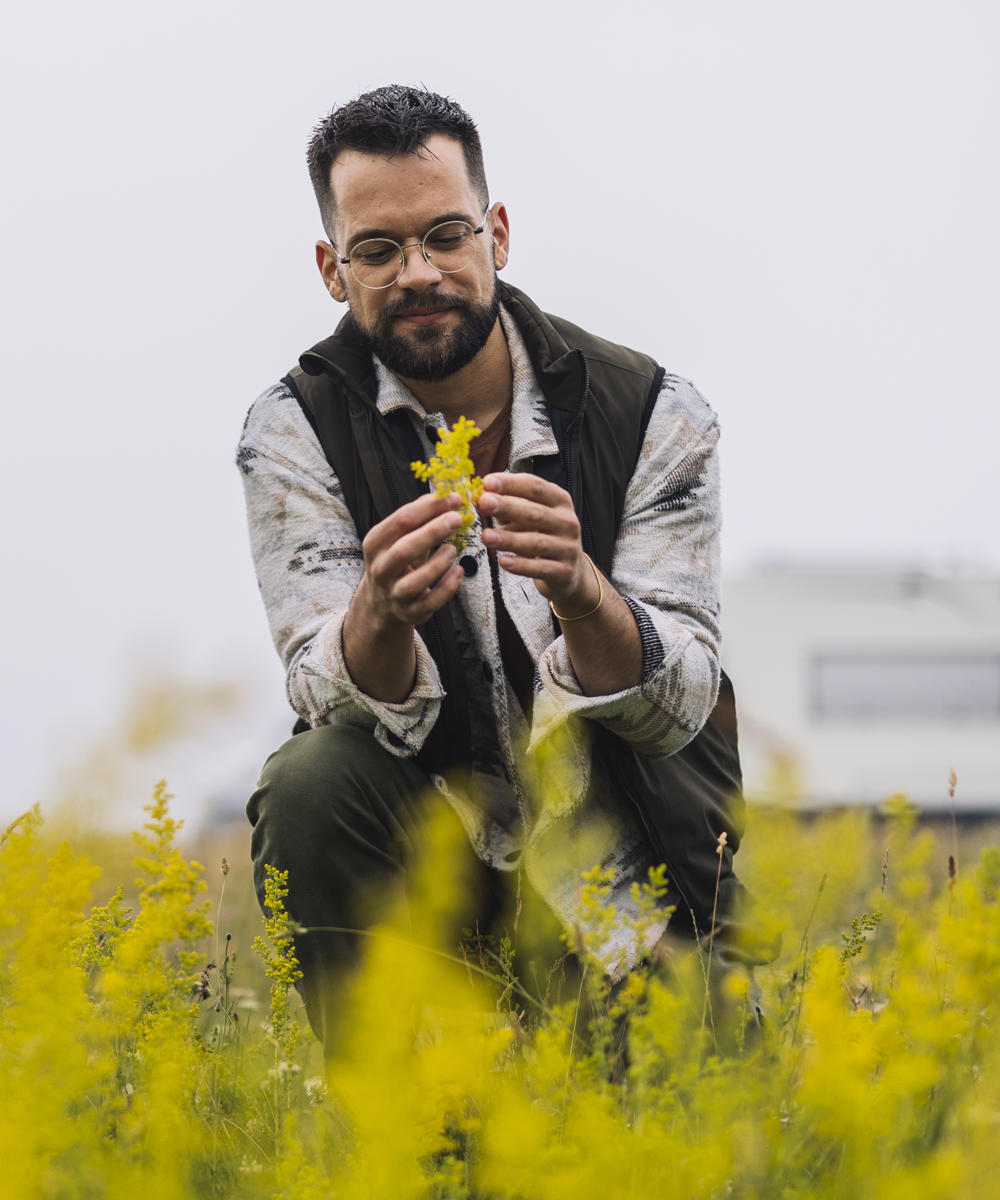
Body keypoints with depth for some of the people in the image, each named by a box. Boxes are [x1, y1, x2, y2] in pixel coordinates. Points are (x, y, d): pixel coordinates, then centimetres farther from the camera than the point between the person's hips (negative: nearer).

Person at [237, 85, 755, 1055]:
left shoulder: (654, 416, -10)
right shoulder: (296, 434, -8)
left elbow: (678, 706, -16)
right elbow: (337, 700, -18)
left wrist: (575, 587, -38)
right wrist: (383, 608, -42)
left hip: (623, 870, 0)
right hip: (426, 823, 0)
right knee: (308, 786, -30)